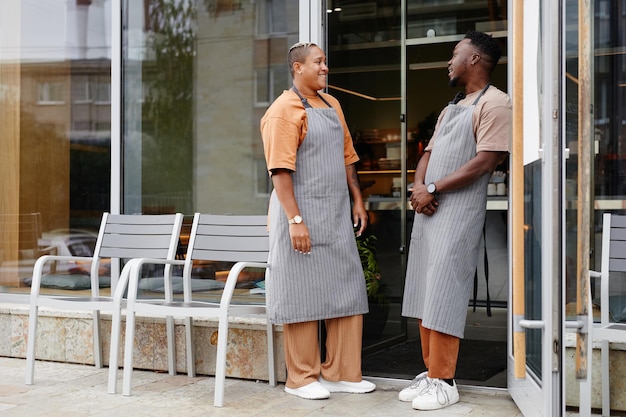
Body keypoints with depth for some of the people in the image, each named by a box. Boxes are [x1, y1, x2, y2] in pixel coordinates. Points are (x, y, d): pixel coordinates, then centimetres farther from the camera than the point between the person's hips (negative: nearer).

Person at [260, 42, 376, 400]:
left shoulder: (332, 105, 15)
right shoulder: (284, 109, -9)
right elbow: (281, 170, -17)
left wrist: (359, 202, 15)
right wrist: (295, 220, -22)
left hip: (337, 216, 8)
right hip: (302, 214, -7)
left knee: (348, 291, 8)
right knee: (303, 296, 0)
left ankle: (342, 373, 19)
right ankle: (302, 378, 12)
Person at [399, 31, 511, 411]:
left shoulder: (494, 103, -7)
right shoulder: (451, 108, 22)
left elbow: (485, 162, -16)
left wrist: (433, 190, -13)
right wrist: (418, 187, -3)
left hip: (459, 212, -9)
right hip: (429, 210, 9)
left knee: (443, 296, -11)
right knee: (424, 294, 8)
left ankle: (443, 382, -5)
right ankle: (431, 372, 14)